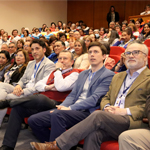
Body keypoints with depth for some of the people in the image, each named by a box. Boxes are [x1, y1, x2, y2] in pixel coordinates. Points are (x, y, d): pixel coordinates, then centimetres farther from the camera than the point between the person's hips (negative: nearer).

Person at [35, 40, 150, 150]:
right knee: (93, 134, -30)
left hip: (133, 123, -5)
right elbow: (106, 98, 27)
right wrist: (107, 107, 2)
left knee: (98, 115, -31)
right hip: (111, 120, 5)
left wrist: (125, 111, -14)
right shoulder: (118, 76, 27)